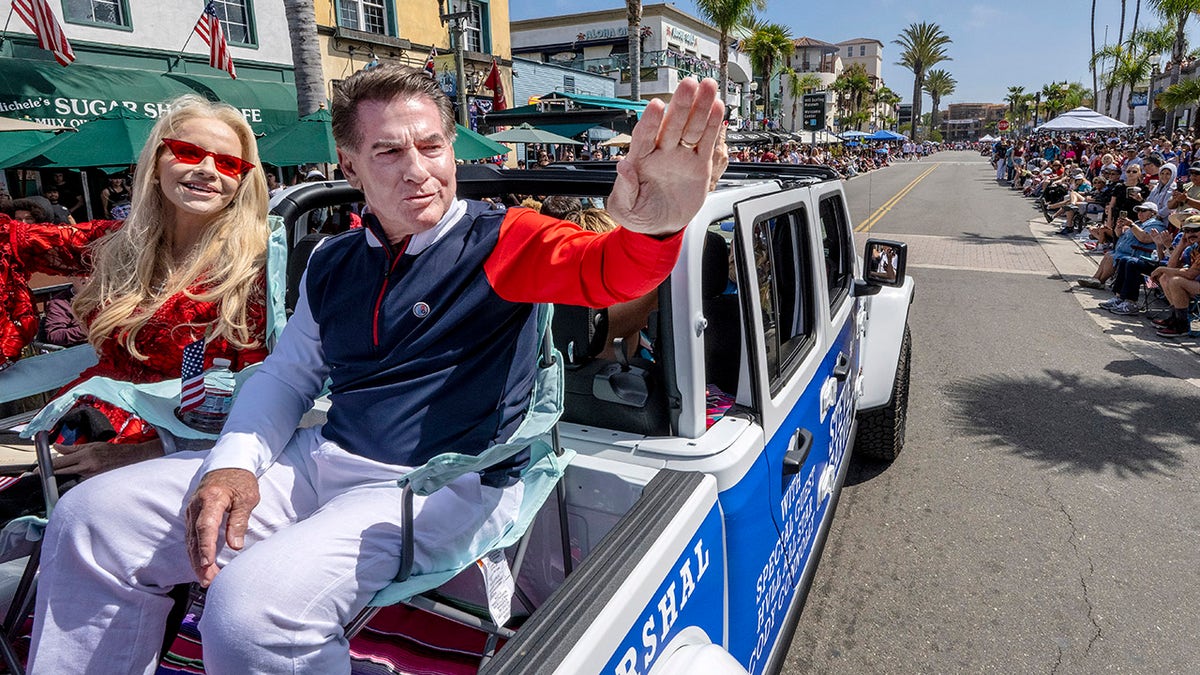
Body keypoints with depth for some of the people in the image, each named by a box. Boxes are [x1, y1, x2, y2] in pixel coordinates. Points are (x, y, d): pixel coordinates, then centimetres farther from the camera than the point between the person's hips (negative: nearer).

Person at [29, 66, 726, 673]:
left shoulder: (502, 241, -7)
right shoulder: (334, 262, 11)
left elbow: (603, 269, -26)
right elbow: (286, 373, 17)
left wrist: (653, 227, -50)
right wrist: (234, 462, -1)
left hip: (445, 487, -6)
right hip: (323, 461, 7)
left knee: (252, 609, -28)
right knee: (92, 519, 3)